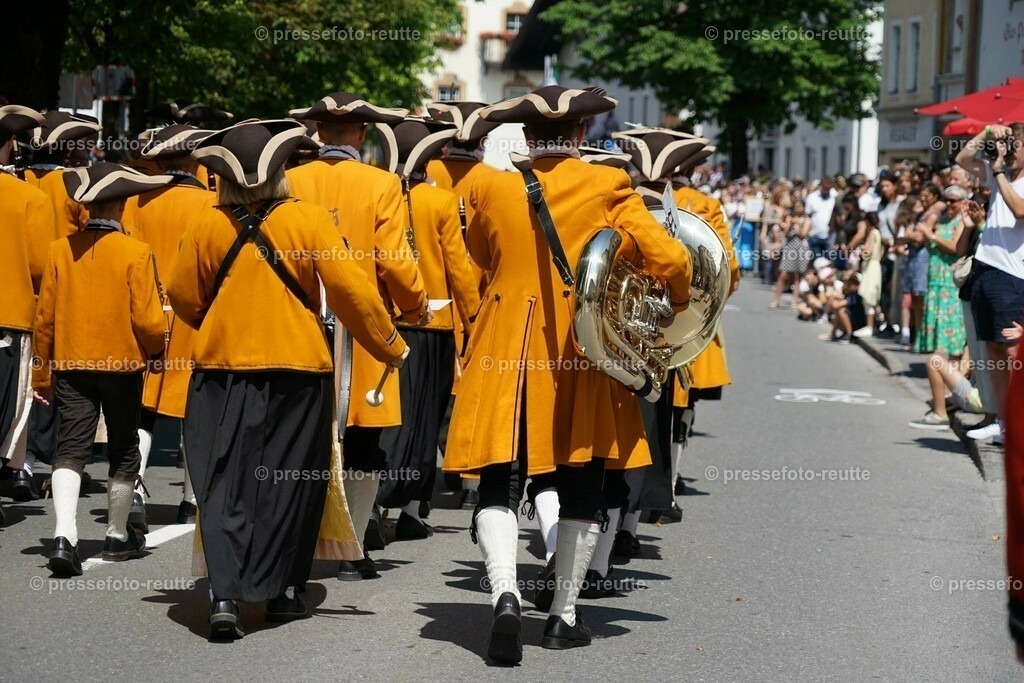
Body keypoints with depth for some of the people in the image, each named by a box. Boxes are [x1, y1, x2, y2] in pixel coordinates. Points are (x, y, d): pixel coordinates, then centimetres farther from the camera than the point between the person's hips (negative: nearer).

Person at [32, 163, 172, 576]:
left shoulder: (60, 249, -3)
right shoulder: (135, 253, -12)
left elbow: (45, 316, 2)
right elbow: (147, 320, -12)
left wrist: (42, 375, 11)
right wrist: (156, 349, 10)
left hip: (70, 365, 2)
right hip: (122, 363, -2)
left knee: (71, 449, 0)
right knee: (123, 452, 14)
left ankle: (64, 536, -18)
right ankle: (118, 538, 25)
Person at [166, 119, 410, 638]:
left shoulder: (204, 227, -4)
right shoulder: (309, 220, -8)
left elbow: (183, 299, 5)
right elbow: (351, 290, -9)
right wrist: (390, 347, 3)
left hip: (221, 370, 1)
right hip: (297, 370, 0)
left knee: (224, 484, 4)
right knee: (290, 483, 12)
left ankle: (224, 596, -7)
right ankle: (283, 591, 18)